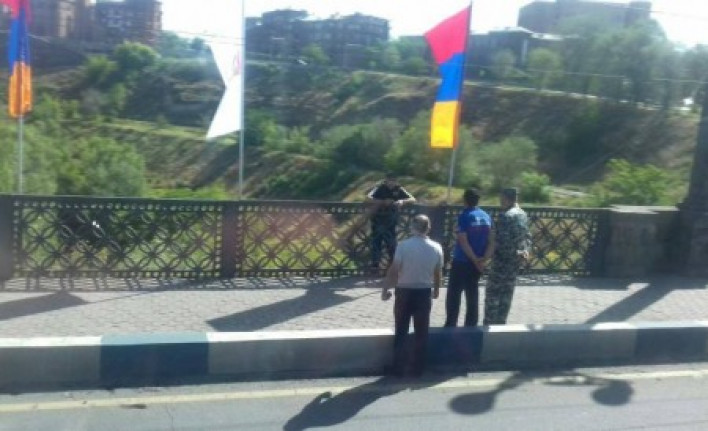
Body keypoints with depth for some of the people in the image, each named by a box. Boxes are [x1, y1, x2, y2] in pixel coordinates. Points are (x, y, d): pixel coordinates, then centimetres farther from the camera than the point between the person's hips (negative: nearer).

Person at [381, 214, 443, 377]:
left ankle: (398, 368, 12)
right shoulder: (436, 248, -3)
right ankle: (418, 368, 18)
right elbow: (438, 273, 6)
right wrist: (436, 290, 22)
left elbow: (393, 270, -12)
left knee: (401, 332, 8)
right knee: (421, 332, 11)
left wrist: (385, 289, -1)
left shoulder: (404, 245, -13)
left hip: (404, 292, -2)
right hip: (424, 292, 2)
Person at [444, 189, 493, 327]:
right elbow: (491, 241, 3)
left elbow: (463, 241, -18)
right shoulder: (486, 216, 5)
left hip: (461, 261, -5)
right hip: (477, 263, 6)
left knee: (454, 295, 4)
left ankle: (450, 325, 4)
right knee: (472, 295, 14)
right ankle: (471, 325, 18)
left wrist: (475, 259, -13)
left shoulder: (464, 216, -13)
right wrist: (484, 259, -5)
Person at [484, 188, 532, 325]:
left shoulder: (505, 216, -18)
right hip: (517, 259, 8)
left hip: (504, 259, -8)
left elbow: (502, 240, -23)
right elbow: (527, 236, 12)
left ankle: (489, 325, 2)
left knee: (492, 293, 0)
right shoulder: (523, 215, 11)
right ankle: (500, 323, 21)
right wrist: (526, 251, 1)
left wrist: (514, 253, -11)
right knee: (507, 293, 14)